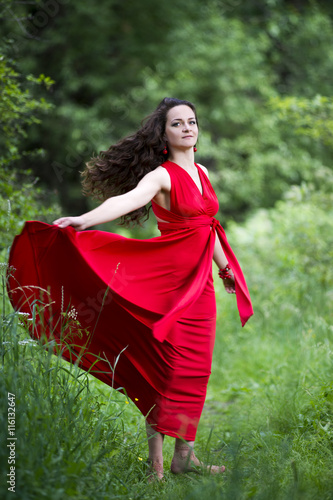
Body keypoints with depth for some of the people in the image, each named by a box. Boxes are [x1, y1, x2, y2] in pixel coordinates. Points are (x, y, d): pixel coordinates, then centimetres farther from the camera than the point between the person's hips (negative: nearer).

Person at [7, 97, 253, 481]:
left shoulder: (201, 173, 14)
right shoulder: (161, 176, -9)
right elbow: (128, 198, -28)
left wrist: (226, 268, 33)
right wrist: (84, 220, -46)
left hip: (200, 281, 7)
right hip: (169, 278, -7)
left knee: (192, 367, 7)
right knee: (166, 363, -8)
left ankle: (183, 454, 14)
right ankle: (155, 457, -3)